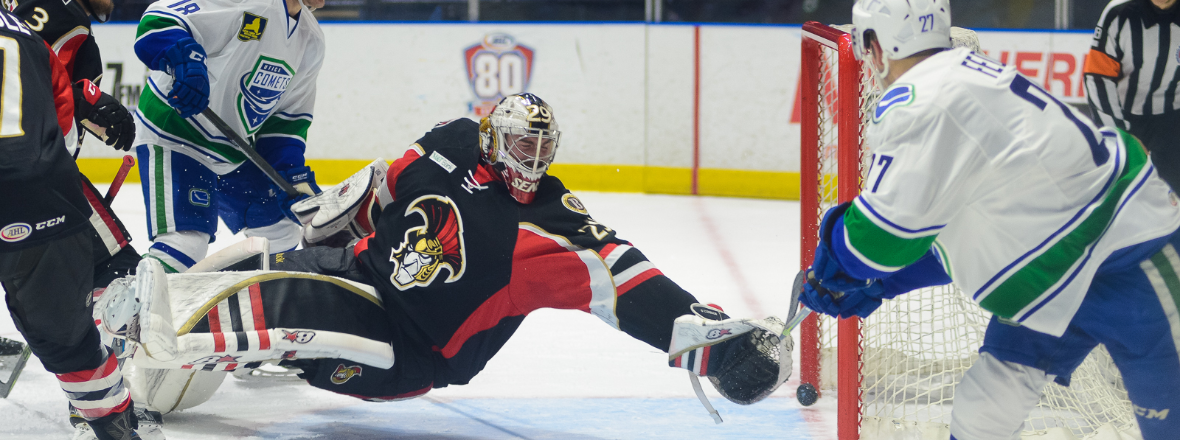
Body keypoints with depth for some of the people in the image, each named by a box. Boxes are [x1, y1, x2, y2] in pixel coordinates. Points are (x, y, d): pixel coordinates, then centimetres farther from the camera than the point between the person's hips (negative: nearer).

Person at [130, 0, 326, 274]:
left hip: (233, 150, 9)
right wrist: (185, 59, -48)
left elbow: (288, 117, 9)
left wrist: (295, 175, -2)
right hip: (173, 137, -9)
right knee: (186, 241, -24)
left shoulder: (311, 39, 4)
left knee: (281, 230, 17)